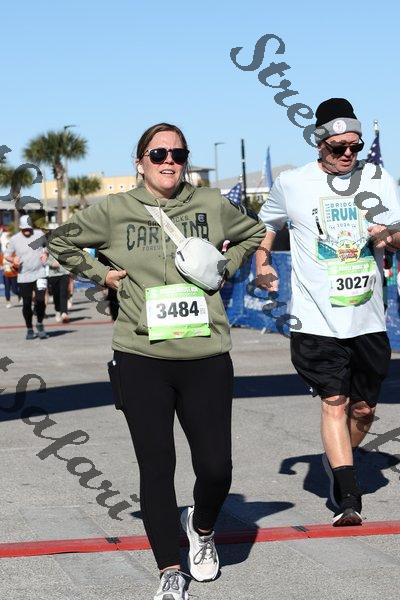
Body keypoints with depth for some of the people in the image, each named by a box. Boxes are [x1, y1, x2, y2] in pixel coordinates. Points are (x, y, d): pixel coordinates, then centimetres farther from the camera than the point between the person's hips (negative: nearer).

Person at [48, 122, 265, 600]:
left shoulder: (211, 205, 6)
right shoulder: (113, 211, 3)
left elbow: (254, 233, 23)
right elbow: (60, 243, 17)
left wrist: (224, 268, 10)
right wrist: (103, 273, 6)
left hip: (206, 357, 1)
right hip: (141, 359, -1)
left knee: (215, 467, -1)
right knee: (156, 469, 2)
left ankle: (201, 529, 33)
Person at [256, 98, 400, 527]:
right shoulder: (291, 184, 1)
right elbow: (267, 225, 19)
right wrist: (262, 264, 2)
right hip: (316, 320, -3)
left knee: (364, 409, 11)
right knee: (334, 402, -12)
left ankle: (337, 464, 38)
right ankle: (348, 499, -13)